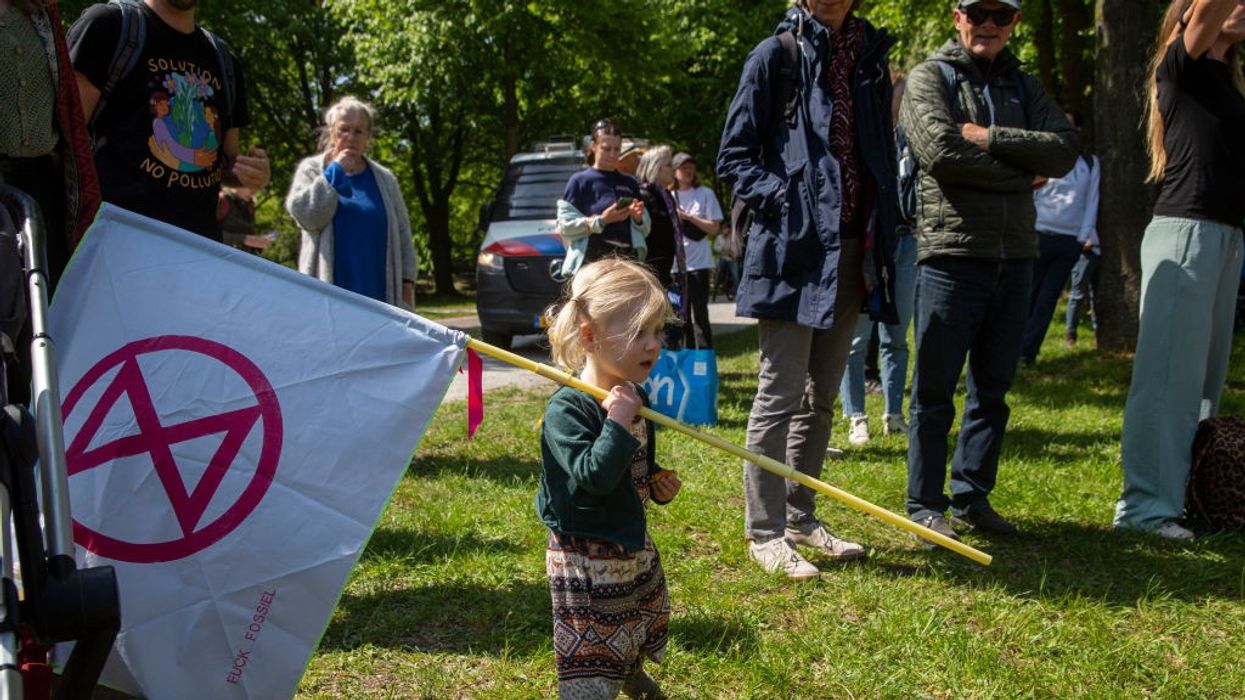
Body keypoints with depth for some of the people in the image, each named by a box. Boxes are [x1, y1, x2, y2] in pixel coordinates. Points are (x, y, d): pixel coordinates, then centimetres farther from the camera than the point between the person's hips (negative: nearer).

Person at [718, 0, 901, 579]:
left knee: (821, 396, 13)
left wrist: (882, 235, 8)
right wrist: (778, 199, -18)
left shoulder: (871, 55, 13)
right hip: (792, 249, -6)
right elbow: (734, 156, -3)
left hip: (850, 251, 6)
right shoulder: (776, 55, -2)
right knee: (781, 392, -4)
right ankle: (765, 531, 4)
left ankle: (800, 517, 24)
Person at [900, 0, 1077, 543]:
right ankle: (925, 504, 11)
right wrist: (1022, 172, -7)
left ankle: (972, 496, 21)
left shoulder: (1024, 86, 17)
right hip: (952, 251, -5)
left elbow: (1064, 150, 0)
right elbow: (941, 152, -15)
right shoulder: (930, 77, 2)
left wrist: (989, 137, -11)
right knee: (934, 391, 0)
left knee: (992, 389, 11)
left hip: (1015, 257, 5)